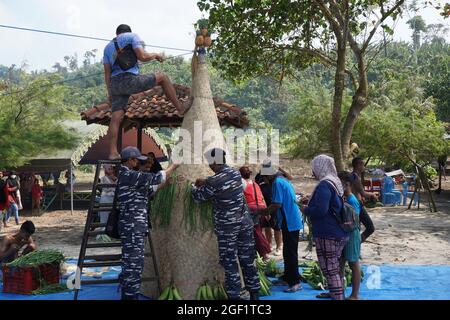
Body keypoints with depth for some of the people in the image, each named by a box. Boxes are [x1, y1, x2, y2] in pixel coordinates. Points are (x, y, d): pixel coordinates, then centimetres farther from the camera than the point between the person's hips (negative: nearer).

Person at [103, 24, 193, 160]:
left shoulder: (108, 47, 24)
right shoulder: (132, 36, 8)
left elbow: (107, 72, 18)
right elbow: (142, 56, -8)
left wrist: (110, 93, 19)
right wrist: (155, 55, 12)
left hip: (116, 85, 6)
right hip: (130, 80, -6)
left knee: (116, 118, 2)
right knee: (162, 77, 13)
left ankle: (113, 152, -4)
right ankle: (180, 107, 17)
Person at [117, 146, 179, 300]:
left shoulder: (126, 175, 16)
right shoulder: (129, 175, -15)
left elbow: (149, 189, 20)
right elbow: (155, 178, -14)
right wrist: (174, 166, -2)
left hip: (132, 226, 10)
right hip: (132, 227, -10)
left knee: (130, 263, 17)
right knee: (134, 263, -7)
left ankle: (127, 294, 27)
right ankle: (130, 296, -2)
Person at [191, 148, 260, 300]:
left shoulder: (214, 181, -18)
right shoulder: (235, 173, 1)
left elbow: (199, 197, -1)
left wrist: (196, 186, 19)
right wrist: (206, 183, 21)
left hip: (227, 227, -6)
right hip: (245, 222, 6)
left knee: (230, 263, 5)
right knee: (247, 259, 14)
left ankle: (235, 295, 10)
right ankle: (254, 293, 22)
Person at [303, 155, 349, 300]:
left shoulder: (324, 185, -19)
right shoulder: (335, 182, 11)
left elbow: (320, 210, -28)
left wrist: (306, 209, -9)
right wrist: (310, 203, 19)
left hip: (328, 235, -10)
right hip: (339, 233, 10)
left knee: (330, 269, -4)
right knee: (334, 267, 21)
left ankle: (338, 296, -1)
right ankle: (336, 293, 33)